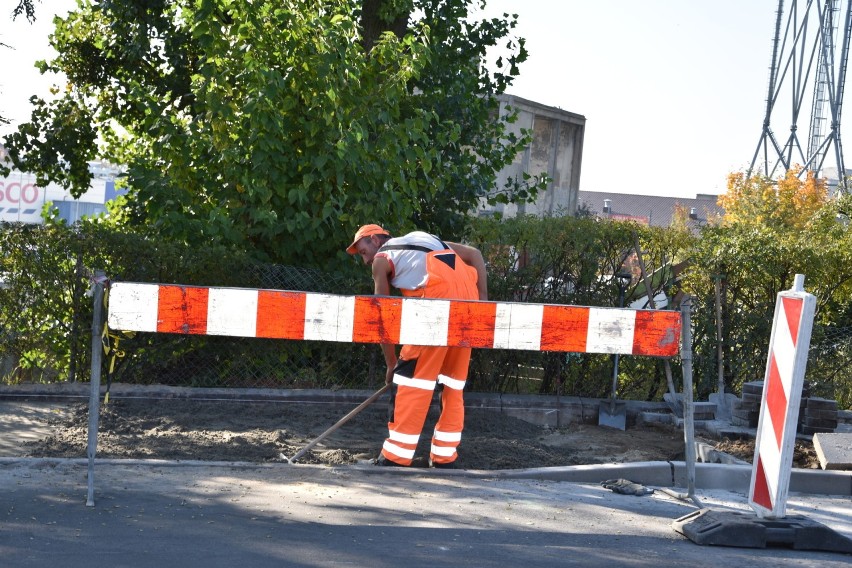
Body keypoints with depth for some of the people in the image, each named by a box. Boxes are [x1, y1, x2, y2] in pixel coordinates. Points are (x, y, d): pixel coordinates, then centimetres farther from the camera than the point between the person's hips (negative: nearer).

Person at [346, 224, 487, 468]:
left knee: (411, 376, 0)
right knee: (453, 381, 14)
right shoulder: (422, 239, 33)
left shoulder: (381, 259, 16)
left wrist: (391, 363, 20)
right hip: (468, 295, 7)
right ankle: (445, 458, 17)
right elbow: (474, 254, 22)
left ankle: (396, 457, 1)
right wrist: (483, 300, 16)